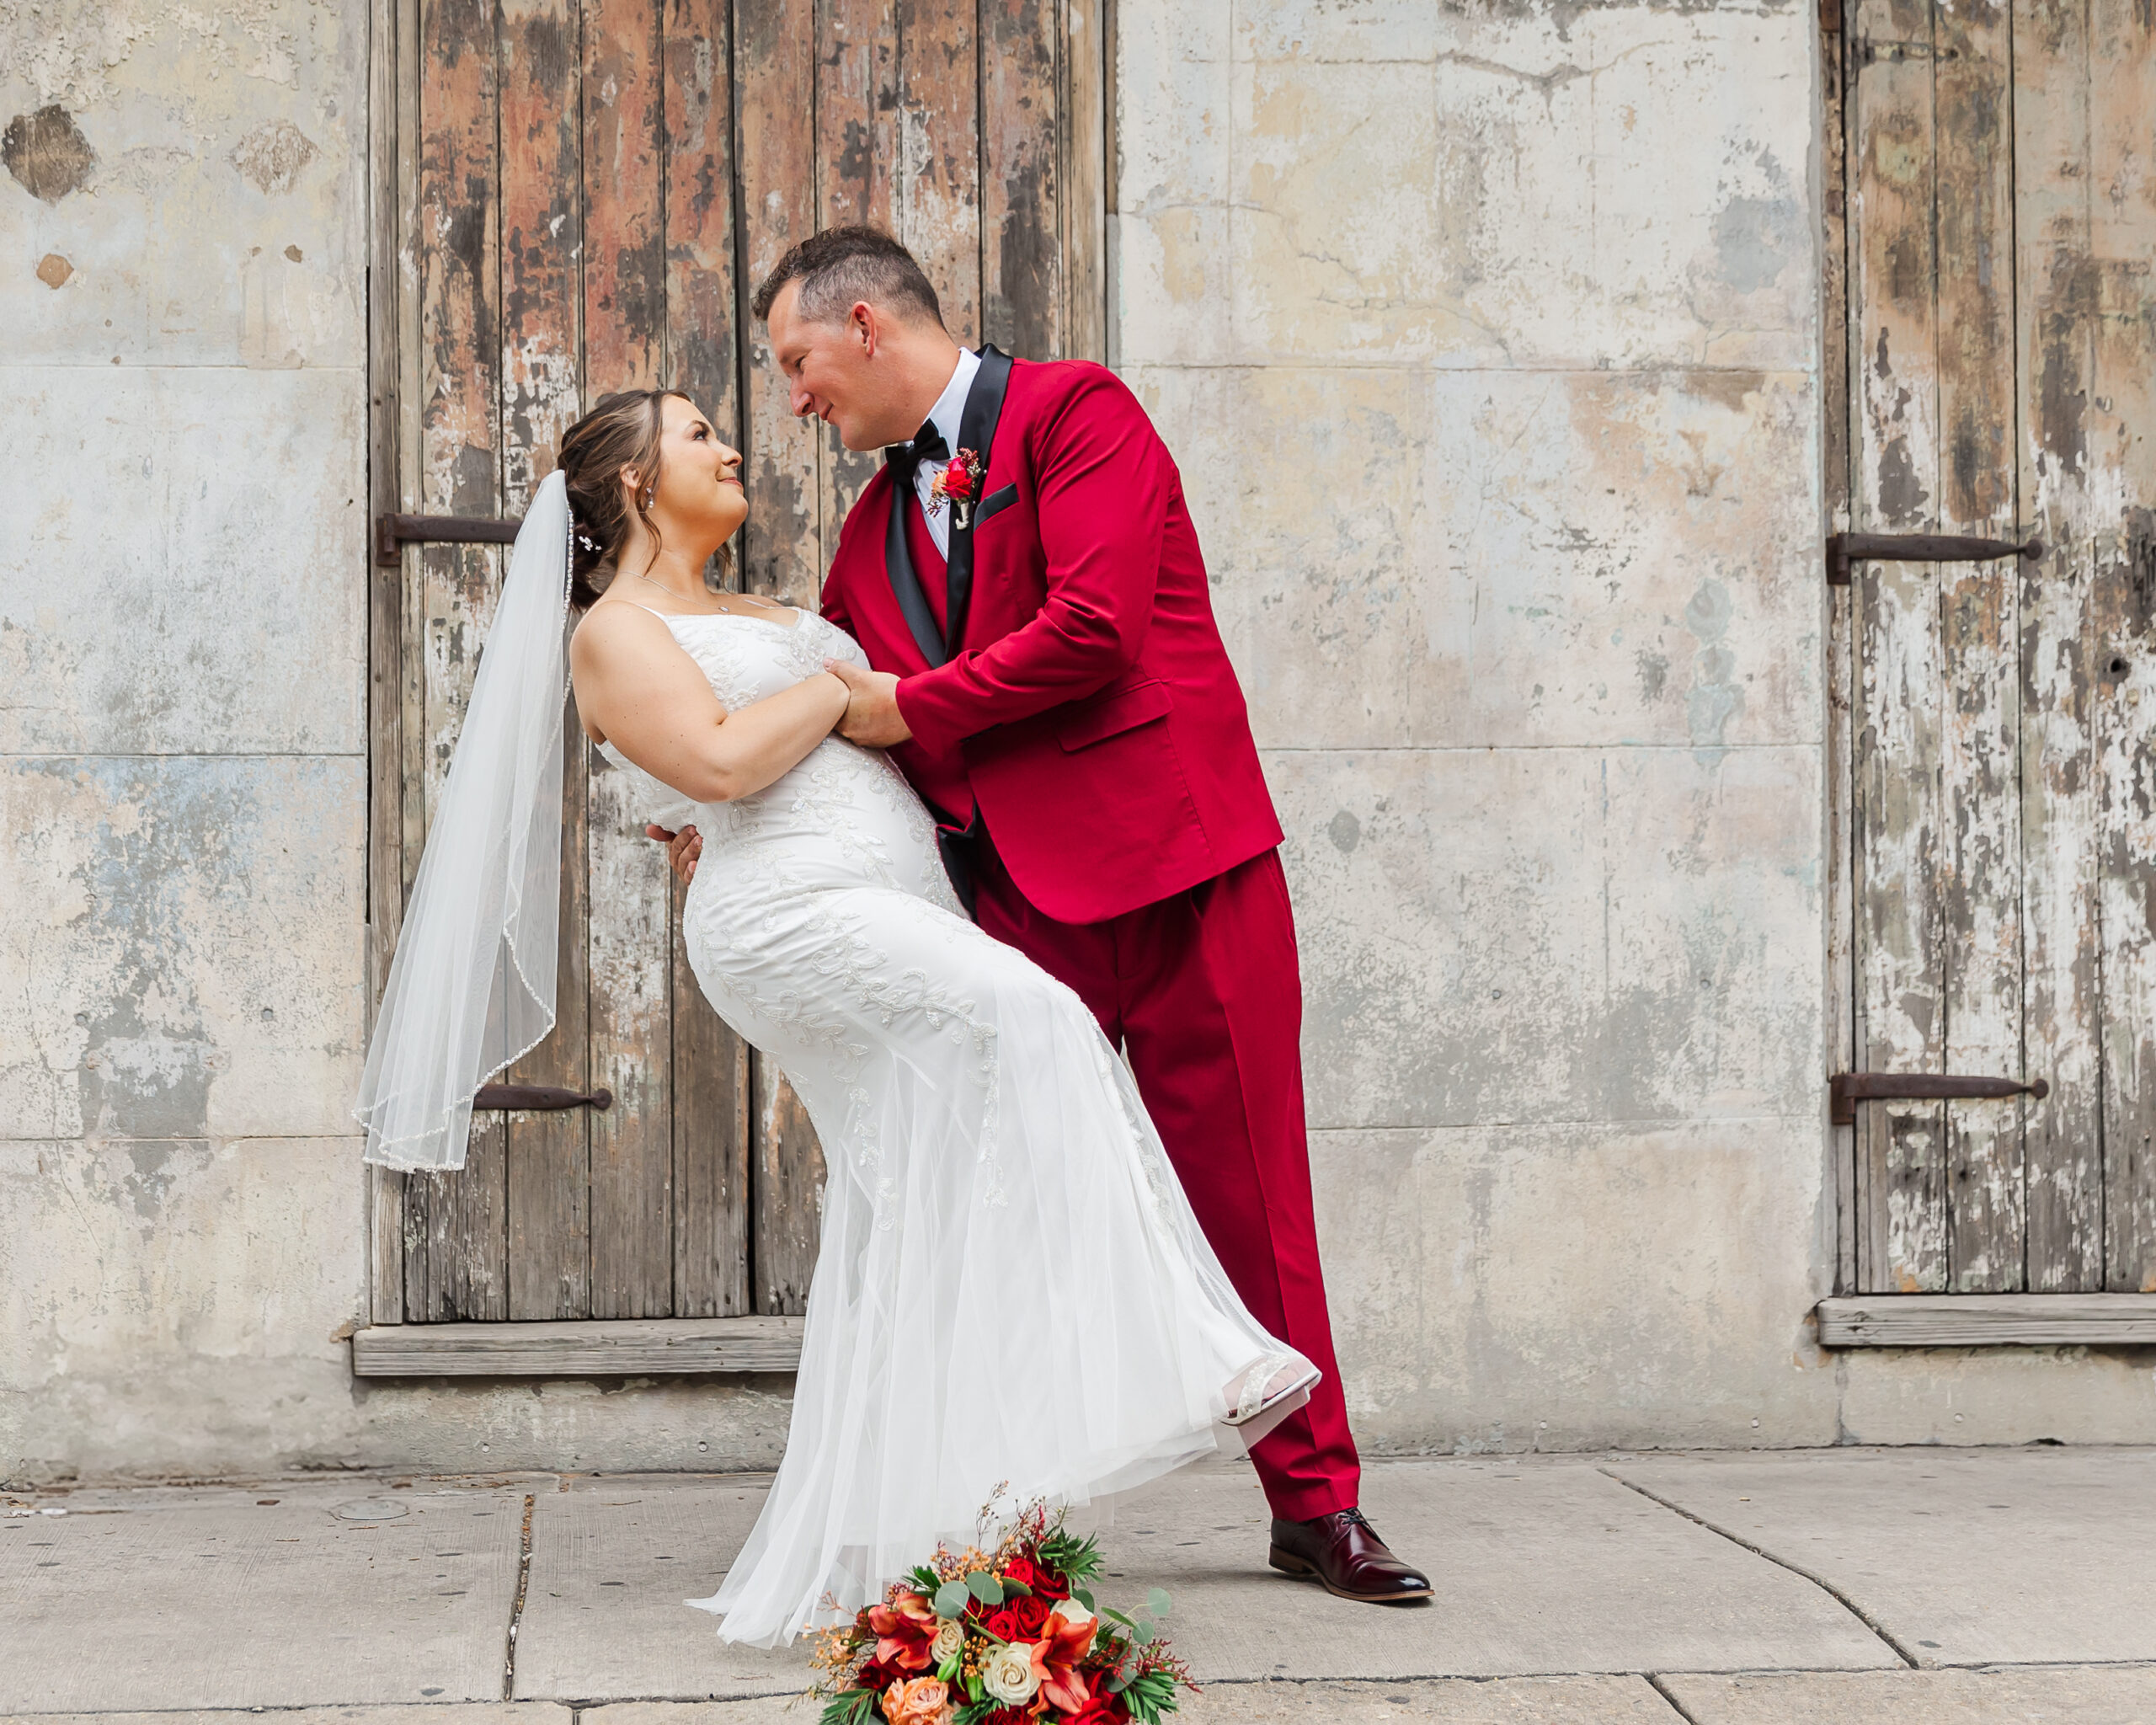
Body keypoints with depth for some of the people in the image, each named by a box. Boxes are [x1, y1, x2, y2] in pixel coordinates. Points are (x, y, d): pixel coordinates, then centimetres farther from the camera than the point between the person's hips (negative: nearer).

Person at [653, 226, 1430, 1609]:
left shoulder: (1076, 411, -2)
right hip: (1011, 892, 5)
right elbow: (843, 736, 25)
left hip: (1176, 864, -5)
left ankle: (1317, 1504, 14)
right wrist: (737, 828, 11)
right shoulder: (875, 529, 19)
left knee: (1245, 1191, 2)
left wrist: (916, 707, -6)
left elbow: (1091, 628, -15)